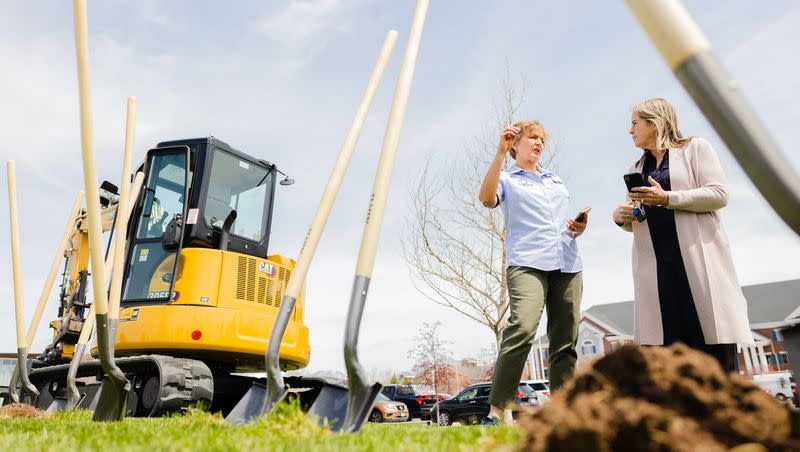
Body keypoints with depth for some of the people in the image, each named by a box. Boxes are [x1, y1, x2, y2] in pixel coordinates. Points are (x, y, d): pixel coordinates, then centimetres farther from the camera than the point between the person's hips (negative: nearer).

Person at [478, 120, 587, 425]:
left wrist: (579, 228, 10)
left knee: (565, 341, 1)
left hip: (567, 264, 6)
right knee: (522, 327, -27)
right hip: (526, 263, -6)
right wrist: (500, 153, -12)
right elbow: (486, 197, -10)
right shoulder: (507, 178, 13)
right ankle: (496, 413, -24)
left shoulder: (557, 181, 29)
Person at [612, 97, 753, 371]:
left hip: (697, 257, -4)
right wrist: (620, 217, 2)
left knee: (715, 346, -6)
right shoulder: (636, 170, 22)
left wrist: (667, 198, -15)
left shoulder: (695, 148, 8)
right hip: (654, 264, 4)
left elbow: (719, 194, -5)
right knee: (664, 344, -3)